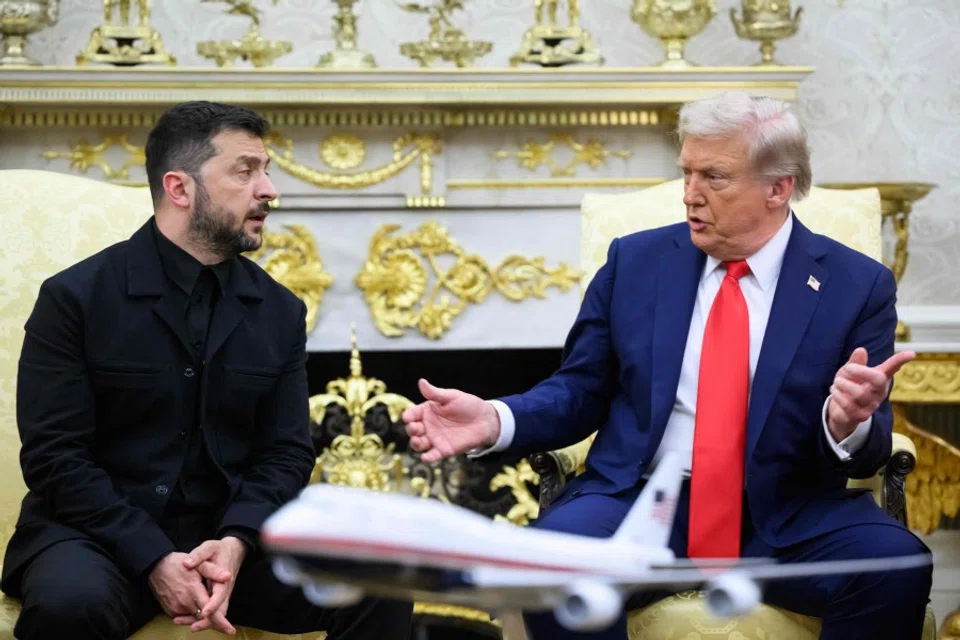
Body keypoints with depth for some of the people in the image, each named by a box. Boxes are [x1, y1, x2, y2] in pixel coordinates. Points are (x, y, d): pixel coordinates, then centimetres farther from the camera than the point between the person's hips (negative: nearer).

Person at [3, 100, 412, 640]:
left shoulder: (281, 311, 7)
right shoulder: (76, 297, -5)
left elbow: (286, 452, 5)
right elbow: (55, 455, -10)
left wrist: (236, 542, -16)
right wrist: (154, 561, -21)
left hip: (231, 534, 4)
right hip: (102, 533, -3)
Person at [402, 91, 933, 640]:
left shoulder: (858, 285, 3)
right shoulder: (635, 261, 9)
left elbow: (864, 454, 0)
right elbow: (580, 393, 11)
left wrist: (848, 423, -25)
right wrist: (493, 420, -8)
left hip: (786, 518, 0)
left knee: (896, 566, -30)